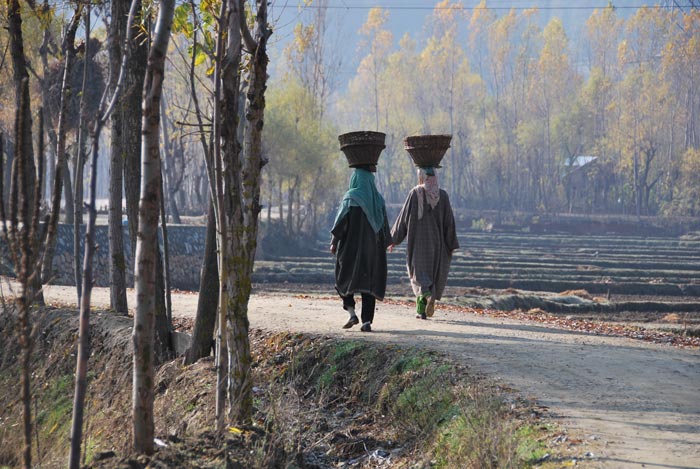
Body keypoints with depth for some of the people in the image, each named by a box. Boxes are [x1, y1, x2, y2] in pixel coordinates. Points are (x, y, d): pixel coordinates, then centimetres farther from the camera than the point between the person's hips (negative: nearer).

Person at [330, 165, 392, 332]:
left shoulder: (350, 197, -7)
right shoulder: (378, 199, 7)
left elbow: (341, 222, -10)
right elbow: (384, 225, 10)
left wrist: (334, 242, -2)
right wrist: (384, 245, 17)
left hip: (352, 245, -4)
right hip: (373, 248, 4)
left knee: (345, 278, 11)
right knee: (370, 282, 5)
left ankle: (351, 313, -5)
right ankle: (367, 321, -3)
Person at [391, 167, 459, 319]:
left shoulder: (415, 193, -7)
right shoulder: (443, 195, -2)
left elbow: (404, 217, -5)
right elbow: (449, 221, -3)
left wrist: (394, 238, 5)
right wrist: (451, 245, 4)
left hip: (418, 241, -2)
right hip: (435, 242, 2)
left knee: (420, 275, 1)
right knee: (432, 273, 15)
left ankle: (429, 295, -30)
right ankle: (421, 310, 13)